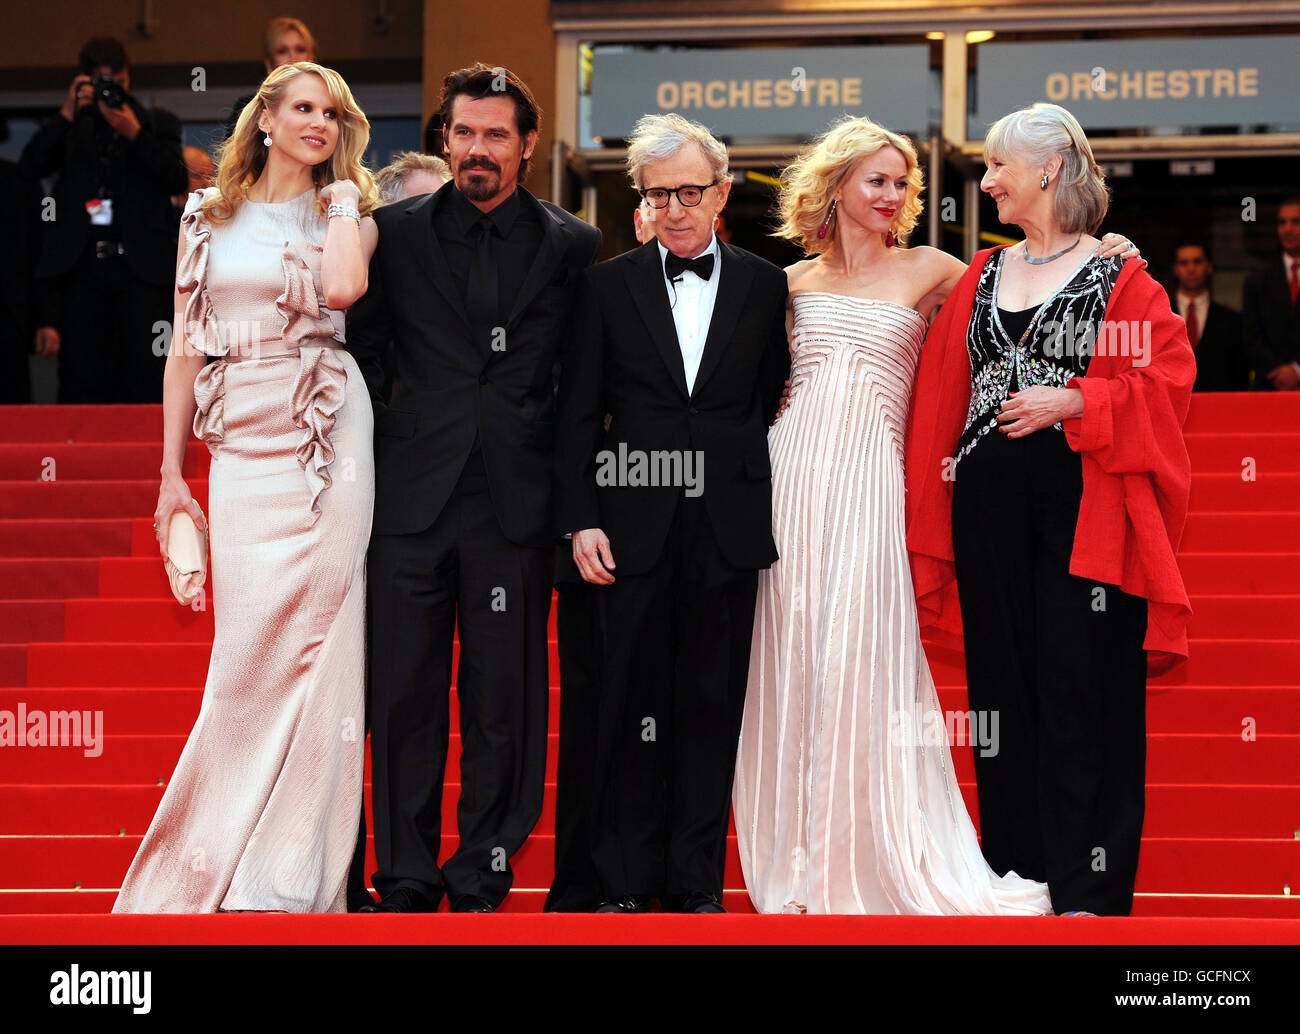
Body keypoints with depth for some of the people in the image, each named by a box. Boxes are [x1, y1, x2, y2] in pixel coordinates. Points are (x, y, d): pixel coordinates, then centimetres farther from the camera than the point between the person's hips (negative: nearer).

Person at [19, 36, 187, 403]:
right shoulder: (70, 130, 17)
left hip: (141, 267, -1)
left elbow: (178, 180, 2)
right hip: (83, 269, 1)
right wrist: (67, 114, -4)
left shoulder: (158, 124, 16)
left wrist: (135, 134, -9)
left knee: (146, 384, -9)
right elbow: (29, 167, 2)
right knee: (82, 387, -2)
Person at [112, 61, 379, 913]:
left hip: (323, 440, -2)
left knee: (296, 645, -6)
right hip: (240, 443, 2)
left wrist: (343, 199, -3)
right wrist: (172, 475, 9)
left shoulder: (345, 214, 7)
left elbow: (343, 288, -18)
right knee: (247, 646, -3)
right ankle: (224, 865, 5)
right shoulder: (209, 218, 13)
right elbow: (186, 346, 13)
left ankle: (283, 873, 0)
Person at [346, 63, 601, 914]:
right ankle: (406, 881, 12)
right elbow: (359, 348, 13)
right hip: (413, 499, 1)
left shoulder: (572, 247, 5)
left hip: (515, 504, -1)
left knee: (503, 700, 3)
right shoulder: (396, 232, 7)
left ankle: (481, 881, 13)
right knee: (404, 692, 3)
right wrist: (381, 437, 7)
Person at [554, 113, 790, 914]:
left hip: (728, 526, 1)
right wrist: (582, 520, -4)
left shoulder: (763, 285, 8)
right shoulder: (610, 286, 6)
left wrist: (766, 509, 0)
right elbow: (578, 415, 4)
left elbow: (775, 401, 9)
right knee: (632, 703, 2)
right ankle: (628, 882, 10)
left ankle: (698, 882, 11)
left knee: (713, 705, 4)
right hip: (635, 524, 0)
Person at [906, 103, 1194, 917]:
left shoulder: (1119, 277, 0)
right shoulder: (981, 279, 14)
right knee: (1003, 683, 6)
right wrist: (937, 479, 8)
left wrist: (1074, 402, -16)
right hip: (990, 505, 5)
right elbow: (943, 393, 15)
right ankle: (1018, 870, 13)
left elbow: (1164, 378, -8)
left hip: (1084, 506, -5)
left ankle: (1088, 886, -1)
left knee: (1080, 691, -5)